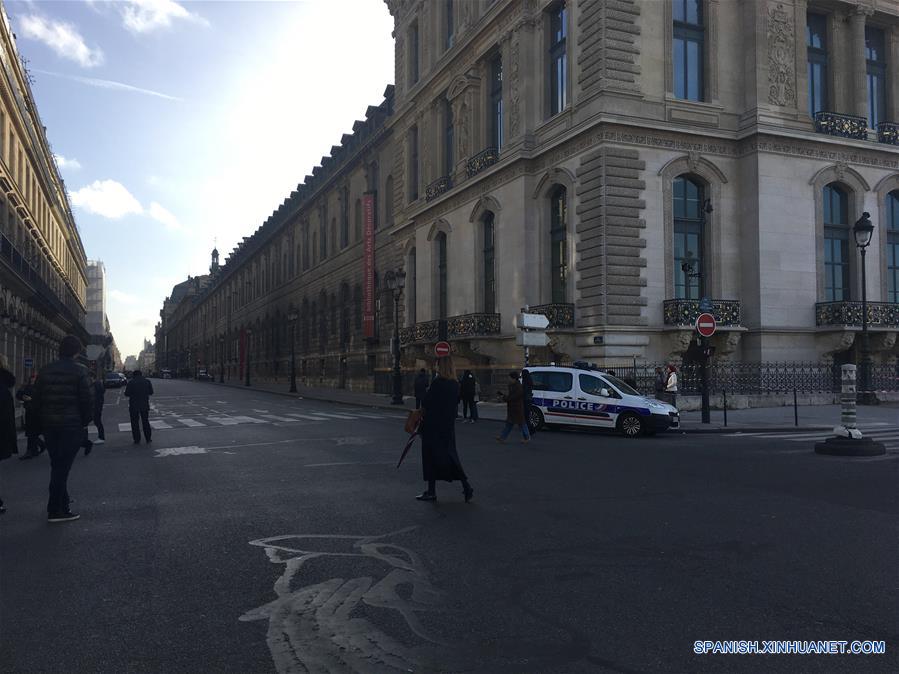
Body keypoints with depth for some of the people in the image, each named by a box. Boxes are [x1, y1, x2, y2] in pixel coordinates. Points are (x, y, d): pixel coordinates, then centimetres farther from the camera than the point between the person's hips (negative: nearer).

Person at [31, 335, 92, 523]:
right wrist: (85, 421, 2)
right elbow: (85, 400, -12)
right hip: (71, 425, -5)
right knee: (63, 467, -2)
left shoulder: (45, 371, 6)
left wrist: (42, 422, 15)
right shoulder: (79, 371, -10)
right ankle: (56, 510, -1)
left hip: (49, 425, 5)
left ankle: (62, 507, 23)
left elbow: (36, 399, 8)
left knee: (57, 466, 16)